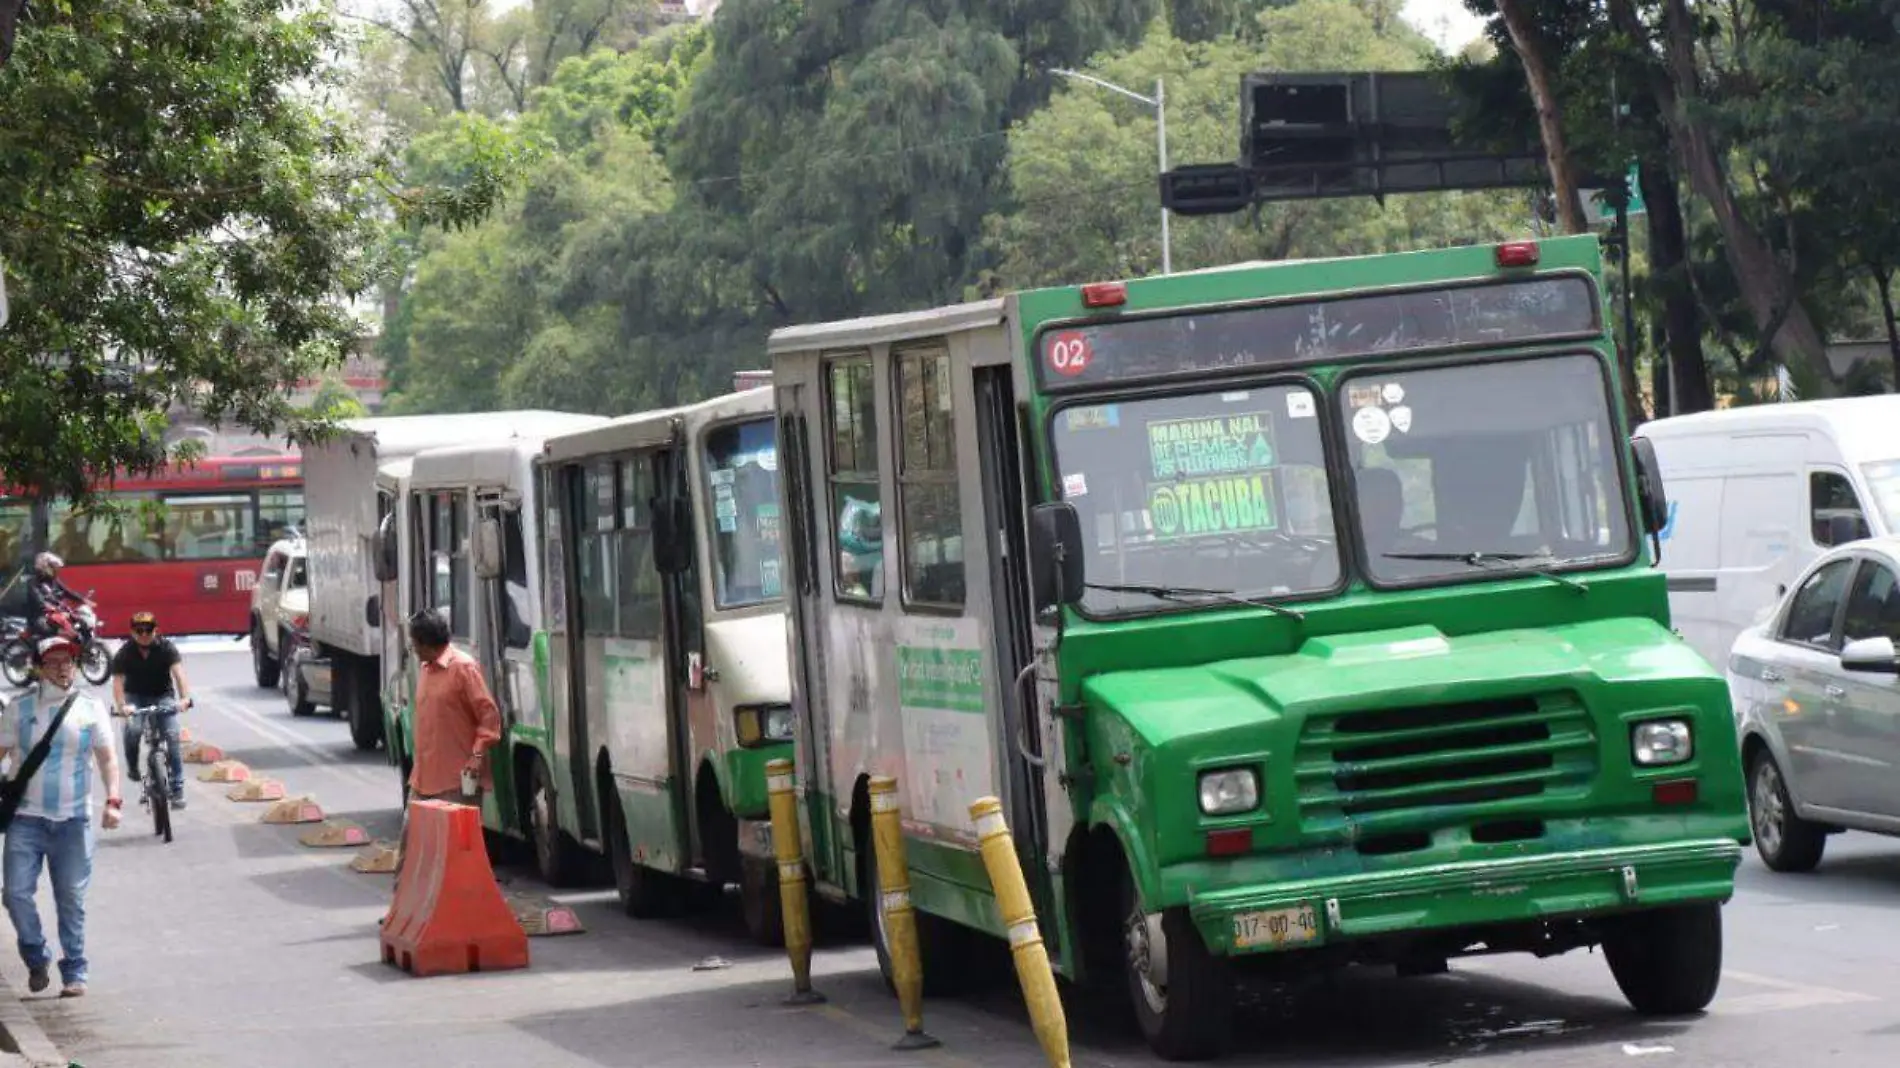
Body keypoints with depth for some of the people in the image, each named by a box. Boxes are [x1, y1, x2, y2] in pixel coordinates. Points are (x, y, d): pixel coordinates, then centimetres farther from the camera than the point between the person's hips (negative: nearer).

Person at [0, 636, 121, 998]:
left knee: (71, 900, 3)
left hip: (73, 819, 0)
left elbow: (107, 758, 4)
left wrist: (113, 801, -9)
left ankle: (74, 973, 11)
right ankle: (36, 960, 12)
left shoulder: (90, 708, 6)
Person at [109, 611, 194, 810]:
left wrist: (184, 698, -49)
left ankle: (177, 790, -12)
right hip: (135, 696, 0)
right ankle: (132, 766, -1)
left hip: (162, 696, 0)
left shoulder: (166, 648, -16)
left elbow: (178, 672, -31)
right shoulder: (124, 654, -15)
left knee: (172, 736, -16)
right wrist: (121, 706, -46)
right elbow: (118, 682, -26)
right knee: (133, 728, -29)